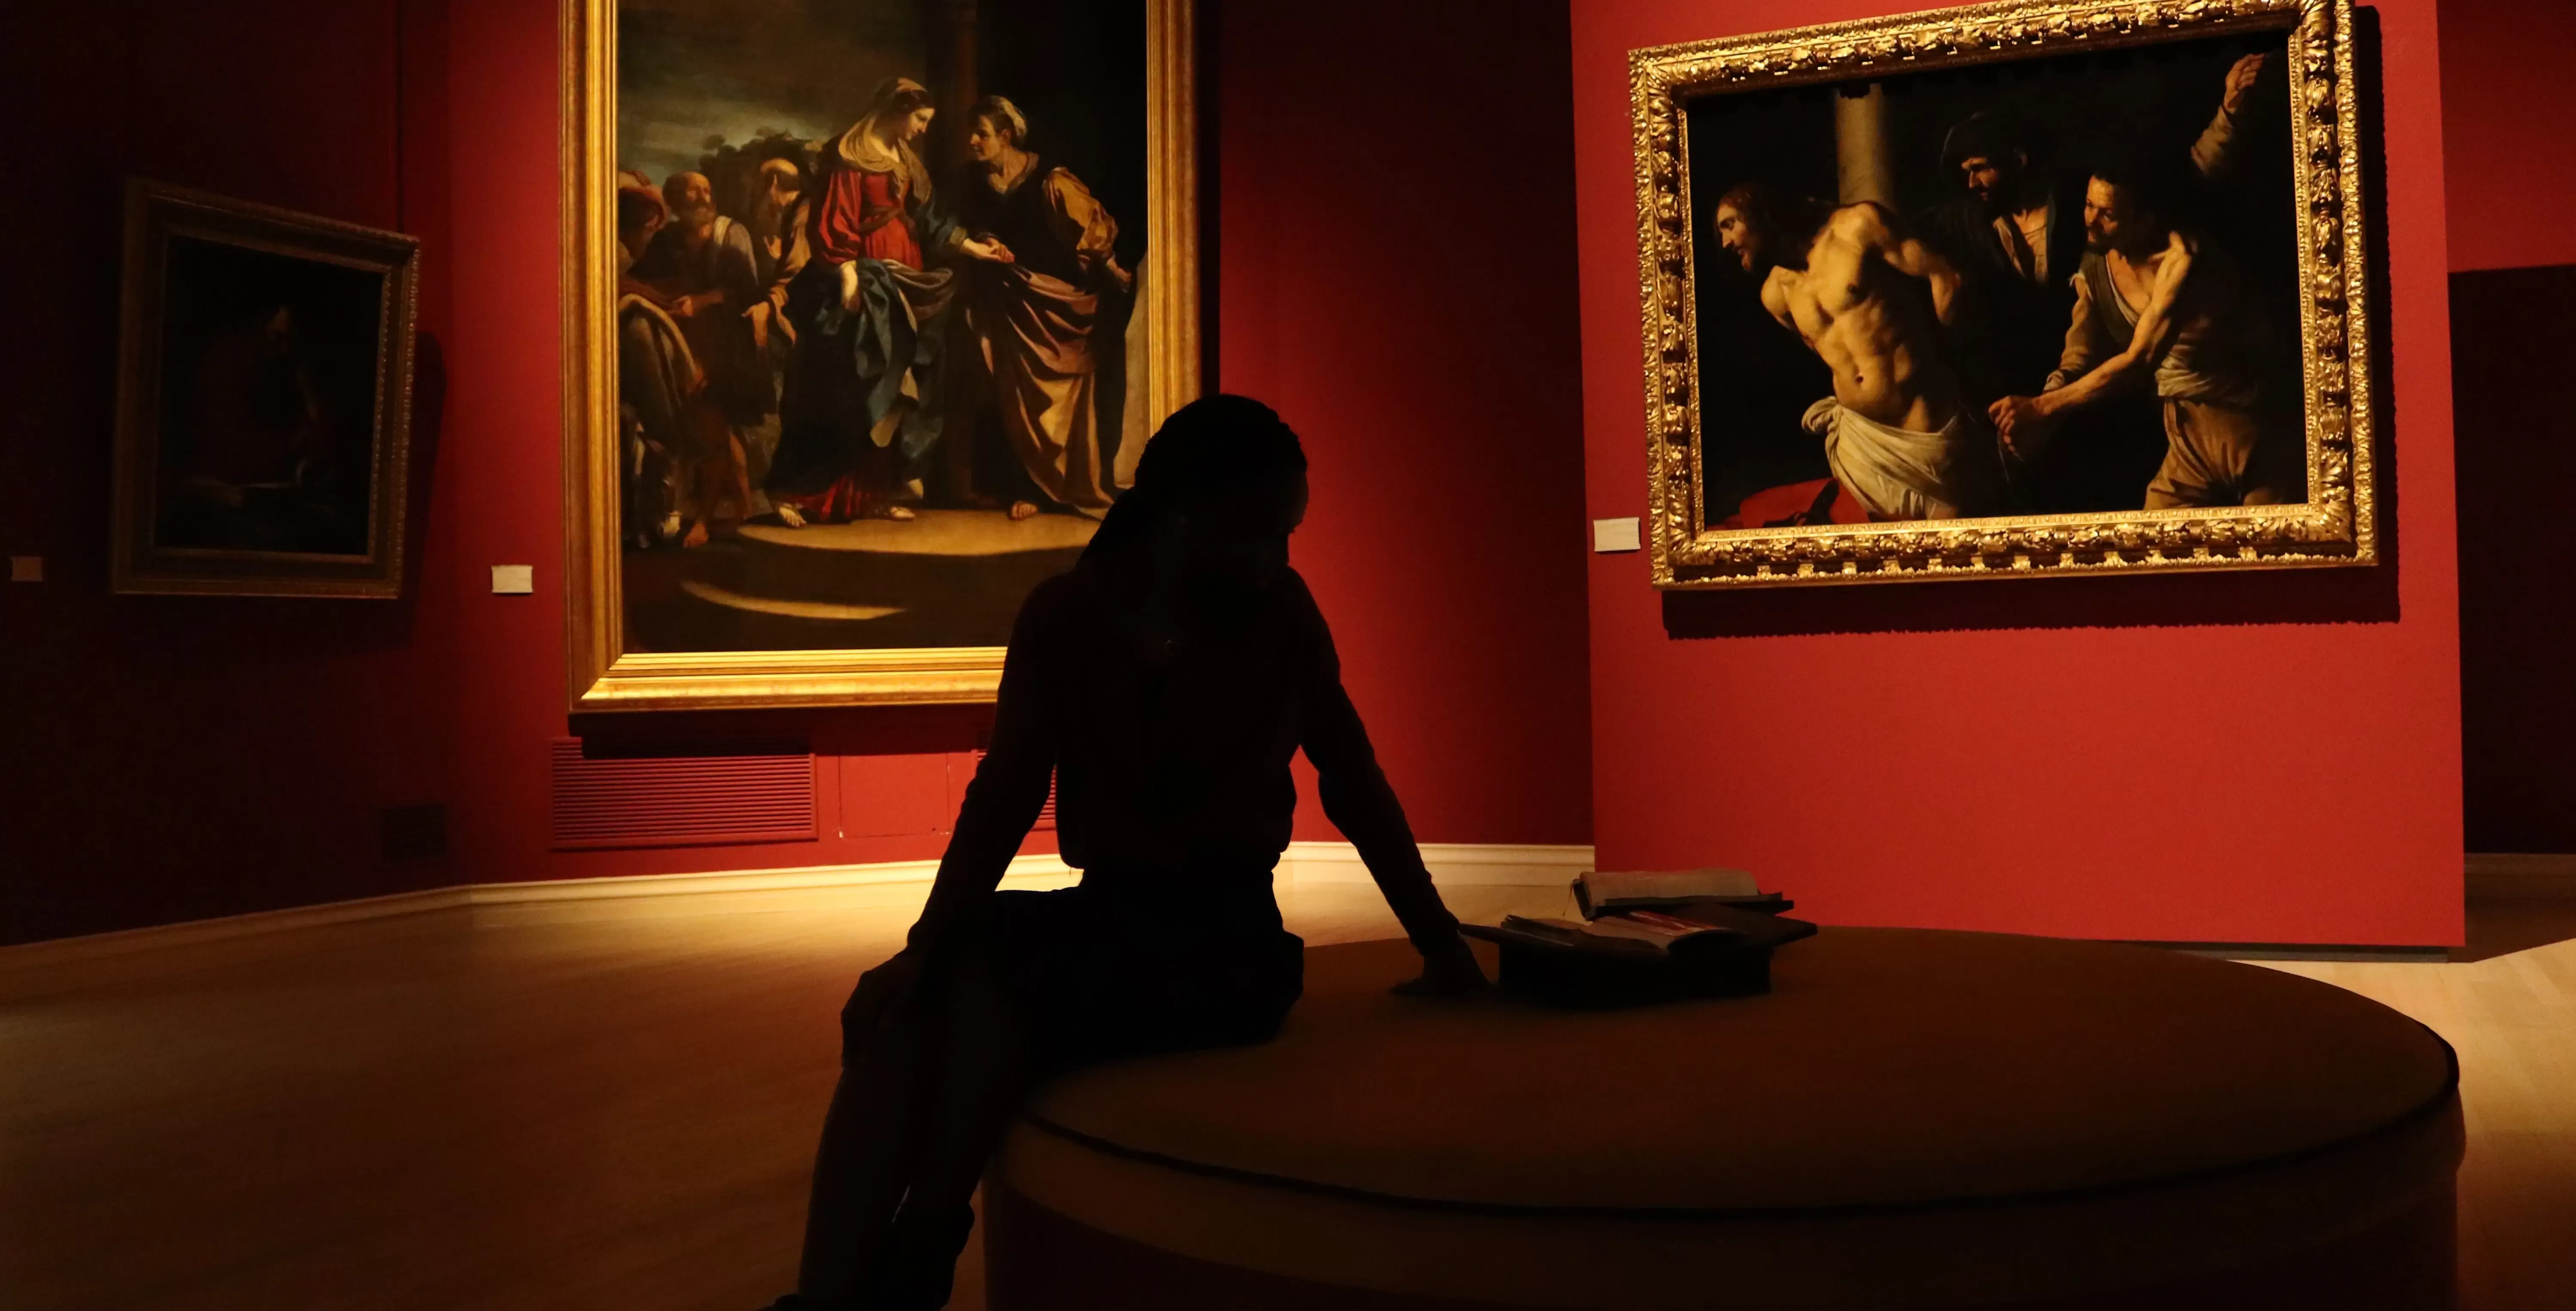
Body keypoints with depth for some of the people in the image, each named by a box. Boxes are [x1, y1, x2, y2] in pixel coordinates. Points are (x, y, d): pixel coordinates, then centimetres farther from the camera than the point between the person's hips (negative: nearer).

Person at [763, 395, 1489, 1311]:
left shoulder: (1281, 615, -4)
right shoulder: (1066, 613, -1)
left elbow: (1354, 783, 3)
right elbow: (1006, 792, -1)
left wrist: (1442, 947, 5)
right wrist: (926, 944, -11)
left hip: (1225, 938, -3)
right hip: (1108, 914, 3)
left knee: (985, 989, -28)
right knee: (897, 1005, -24)